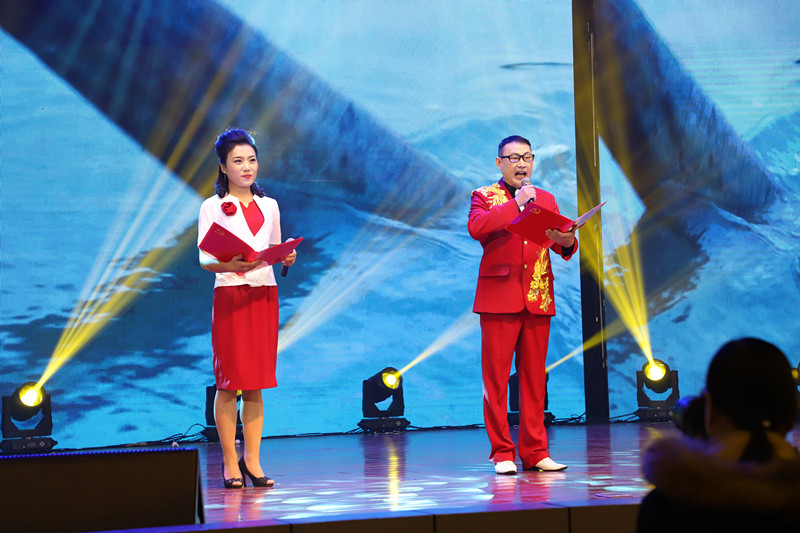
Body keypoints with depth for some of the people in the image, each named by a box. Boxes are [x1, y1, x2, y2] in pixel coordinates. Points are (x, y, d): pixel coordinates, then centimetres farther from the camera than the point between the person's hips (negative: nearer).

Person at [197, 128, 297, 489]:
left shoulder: (269, 206, 15)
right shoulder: (212, 207, 1)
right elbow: (204, 259, -6)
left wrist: (287, 257, -3)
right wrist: (232, 265, -25)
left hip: (265, 296, 4)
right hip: (229, 296, -4)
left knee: (256, 383, 4)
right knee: (229, 381, -4)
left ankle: (252, 459, 8)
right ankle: (230, 463, 2)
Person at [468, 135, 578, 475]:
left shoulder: (546, 199, 19)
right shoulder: (485, 197, 7)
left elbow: (561, 247, 10)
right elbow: (476, 228, -15)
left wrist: (567, 242, -14)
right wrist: (515, 204, -11)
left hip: (538, 299, 3)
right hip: (499, 297, -3)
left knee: (534, 378, 4)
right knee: (496, 377, -5)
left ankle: (534, 452, 8)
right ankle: (502, 453, 0)